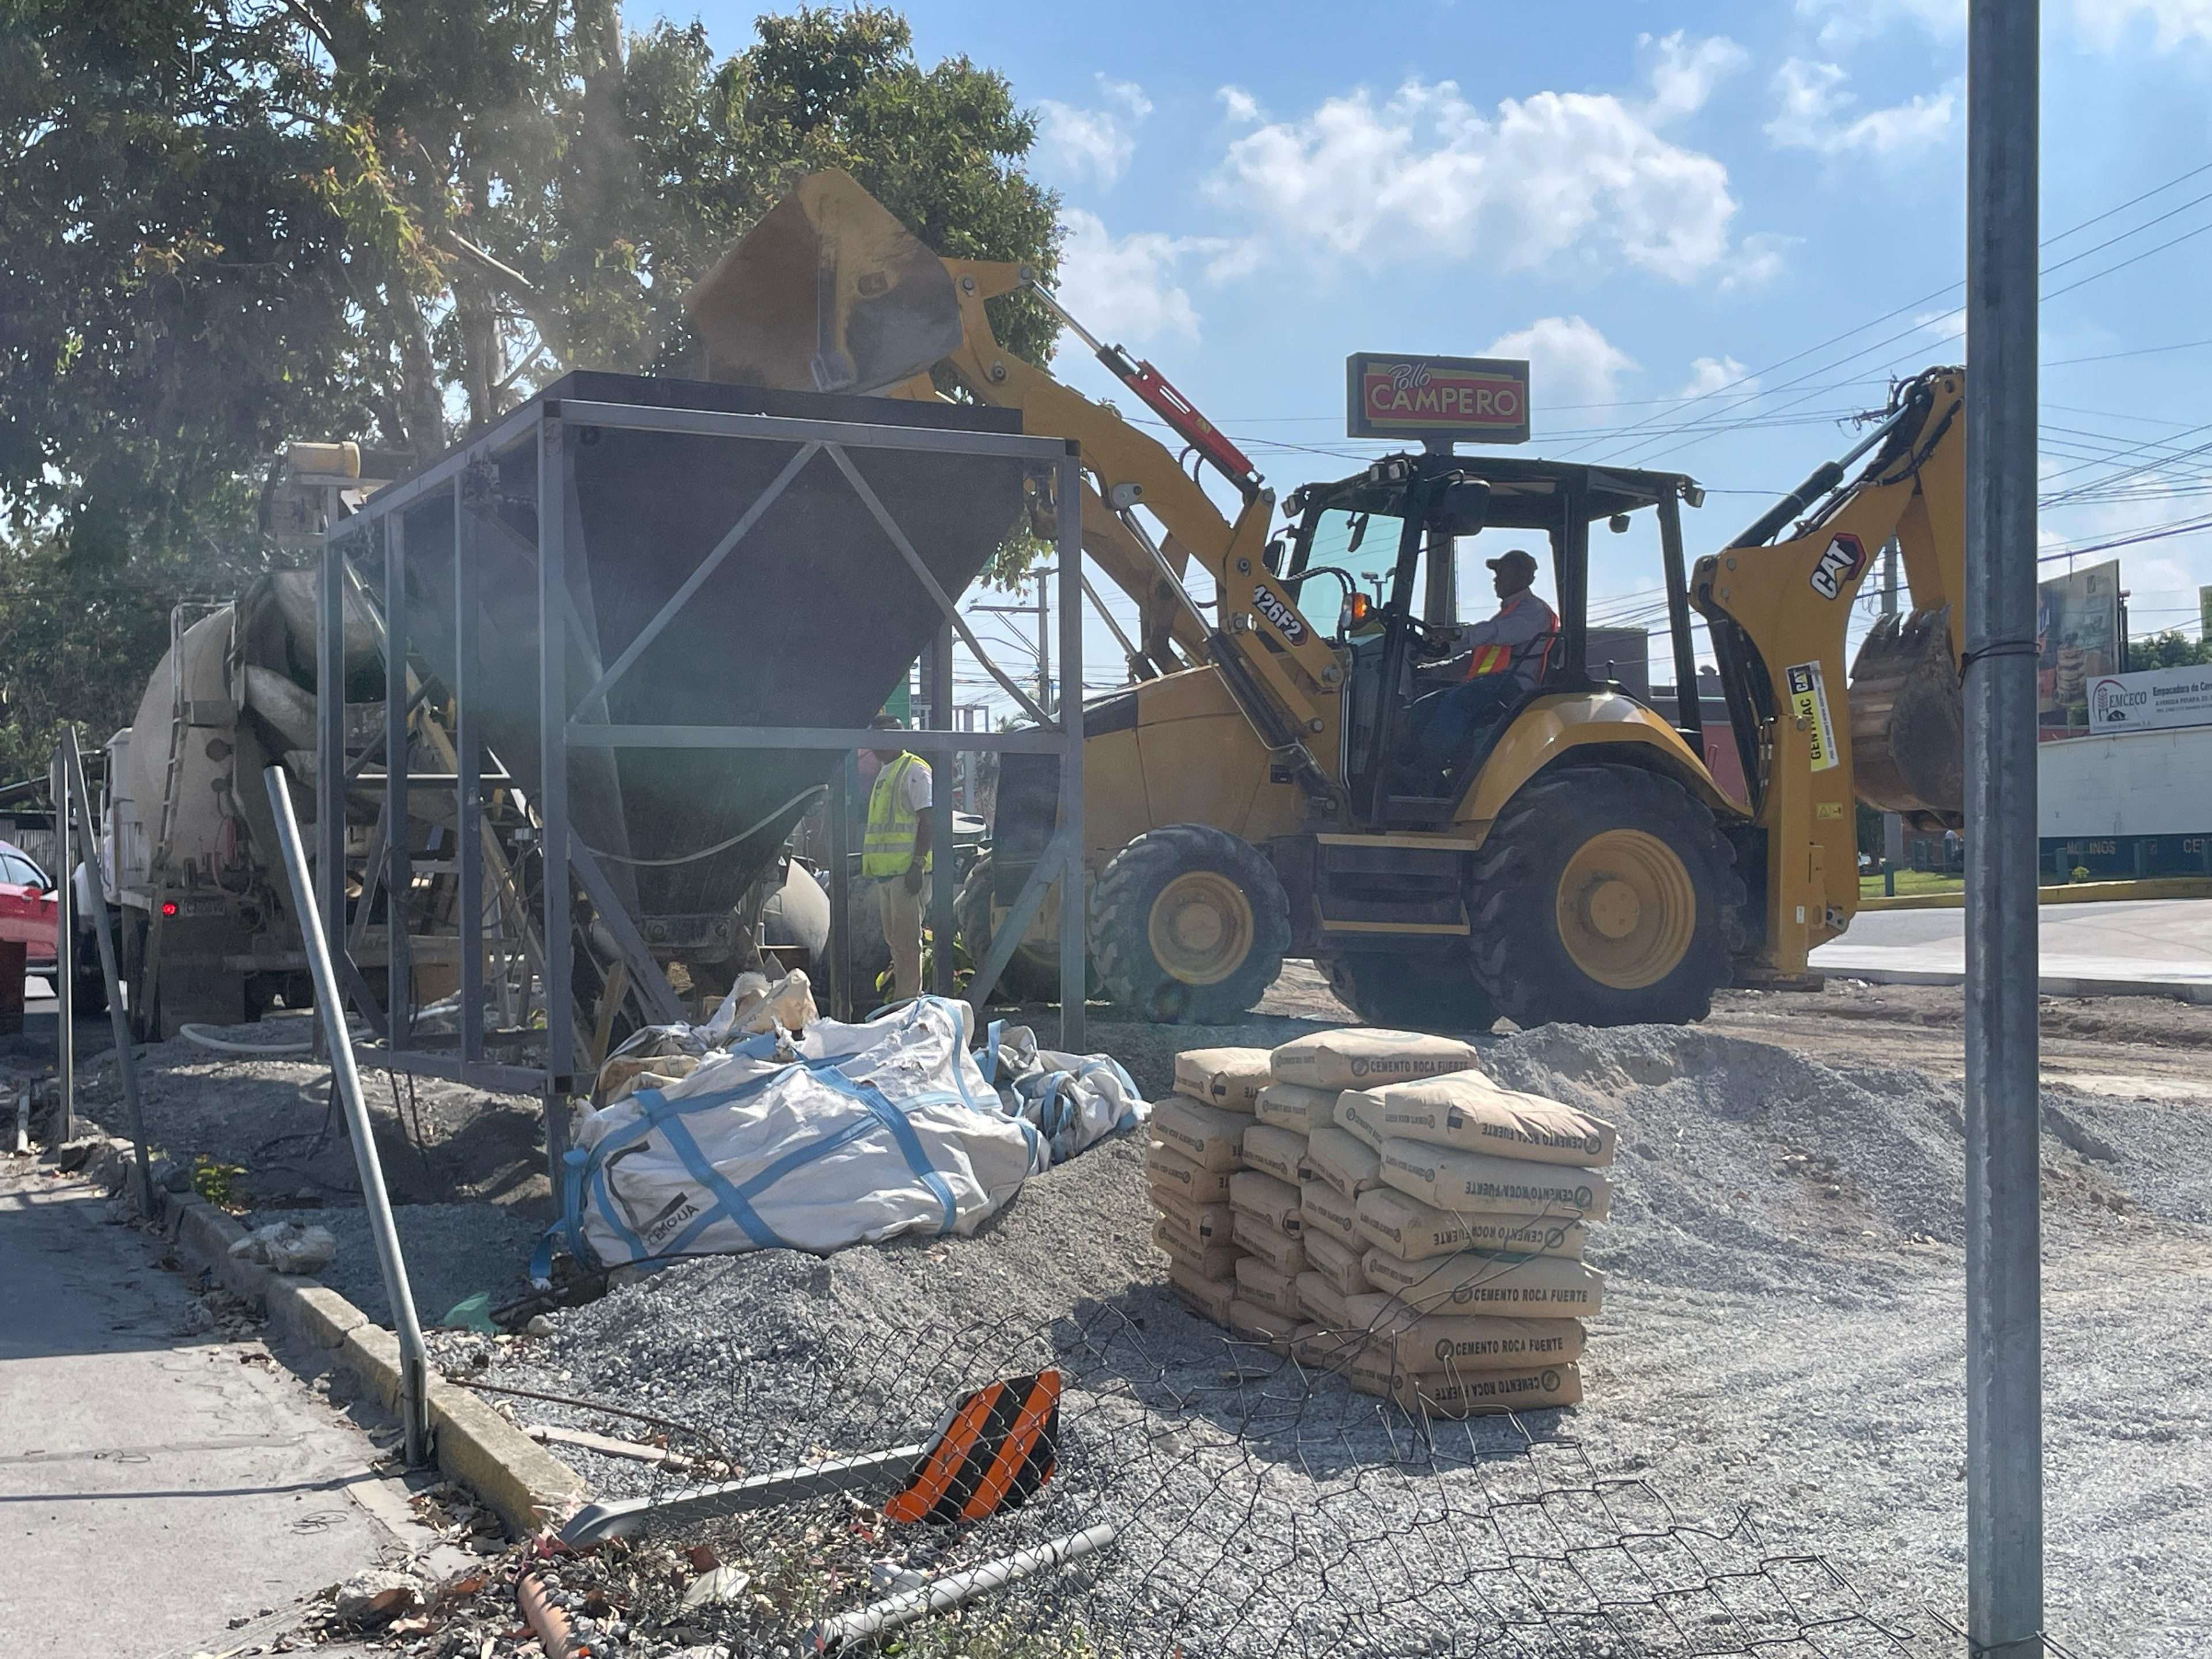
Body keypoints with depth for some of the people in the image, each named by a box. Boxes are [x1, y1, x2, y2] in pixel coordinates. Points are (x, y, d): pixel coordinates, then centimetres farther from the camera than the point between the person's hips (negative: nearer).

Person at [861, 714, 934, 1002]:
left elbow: (927, 820, -14)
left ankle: (908, 999, -9)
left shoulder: (914, 770, -7)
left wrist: (918, 863, -21)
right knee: (894, 938, 12)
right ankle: (902, 997, 18)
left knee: (906, 938, -9)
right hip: (886, 869, 10)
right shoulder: (885, 773, 21)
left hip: (907, 869, -10)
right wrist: (869, 863, 23)